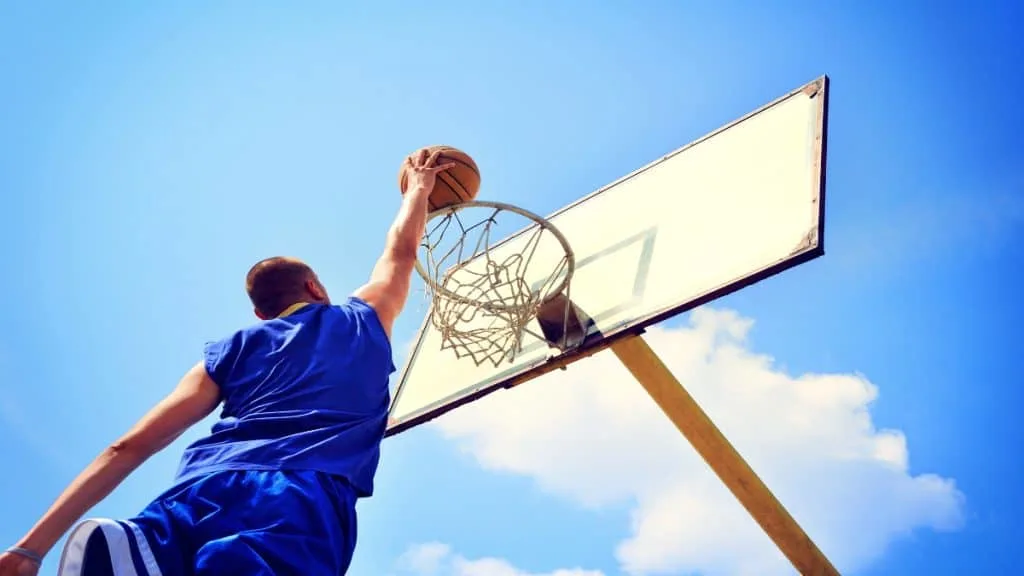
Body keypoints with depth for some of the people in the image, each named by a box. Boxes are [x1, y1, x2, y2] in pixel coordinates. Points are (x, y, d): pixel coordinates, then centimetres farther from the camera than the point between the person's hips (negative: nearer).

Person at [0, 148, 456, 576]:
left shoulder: (234, 349, 29)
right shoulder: (361, 321, 29)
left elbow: (130, 447, 20)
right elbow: (401, 249, 50)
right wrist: (420, 188, 66)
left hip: (203, 490, 3)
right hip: (299, 500, -2)